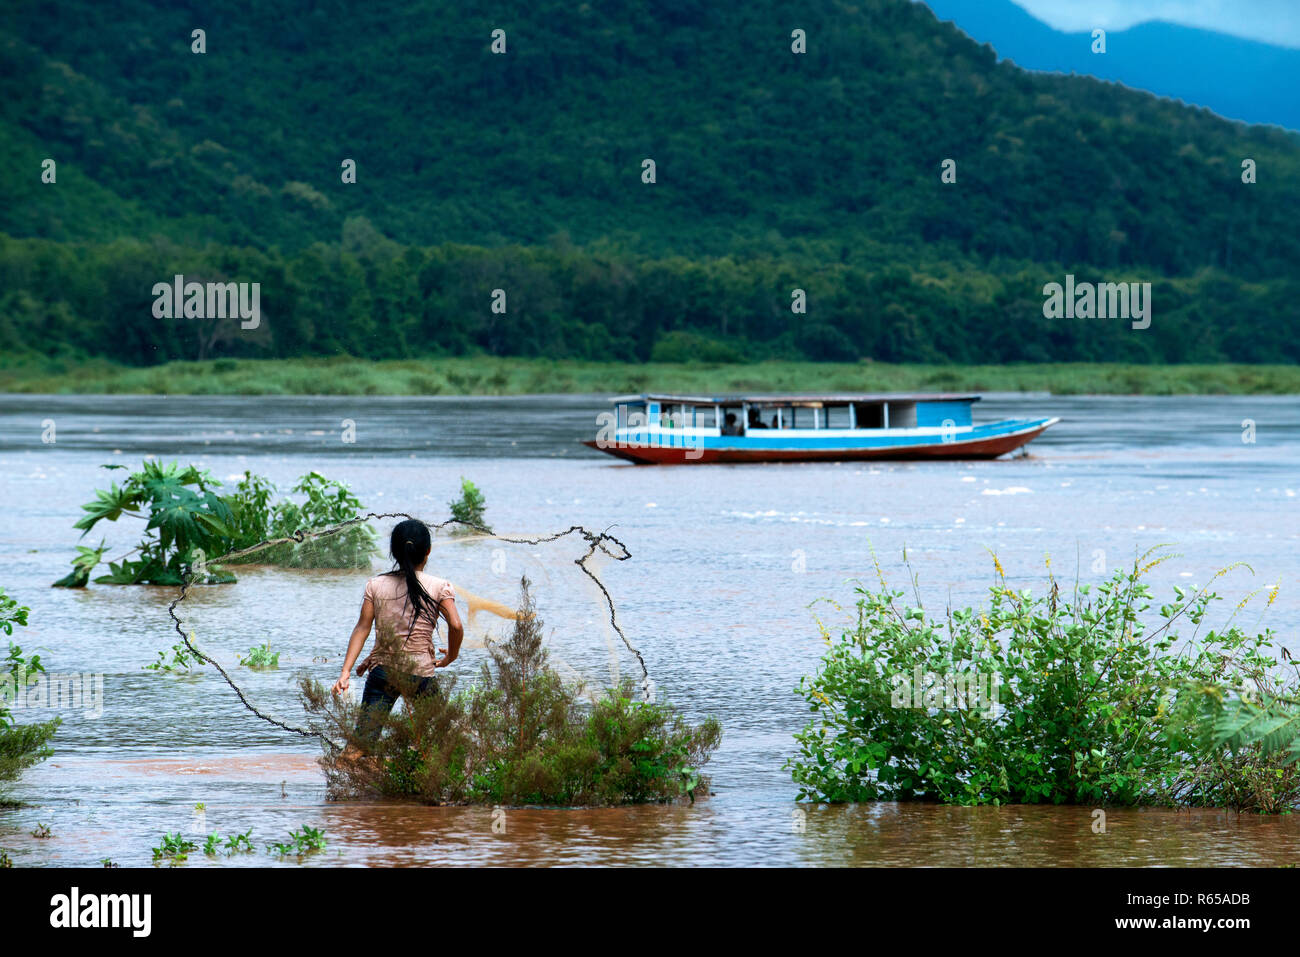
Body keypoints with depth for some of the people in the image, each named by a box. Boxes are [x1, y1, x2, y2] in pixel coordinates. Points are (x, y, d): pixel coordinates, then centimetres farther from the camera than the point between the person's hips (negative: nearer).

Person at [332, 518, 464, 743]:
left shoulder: (375, 585, 5)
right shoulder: (439, 587, -1)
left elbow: (362, 628, 0)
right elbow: (456, 626, -12)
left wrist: (345, 672, -2)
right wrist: (450, 658, 6)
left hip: (382, 671, 2)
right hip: (420, 673, -2)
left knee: (361, 742, -3)